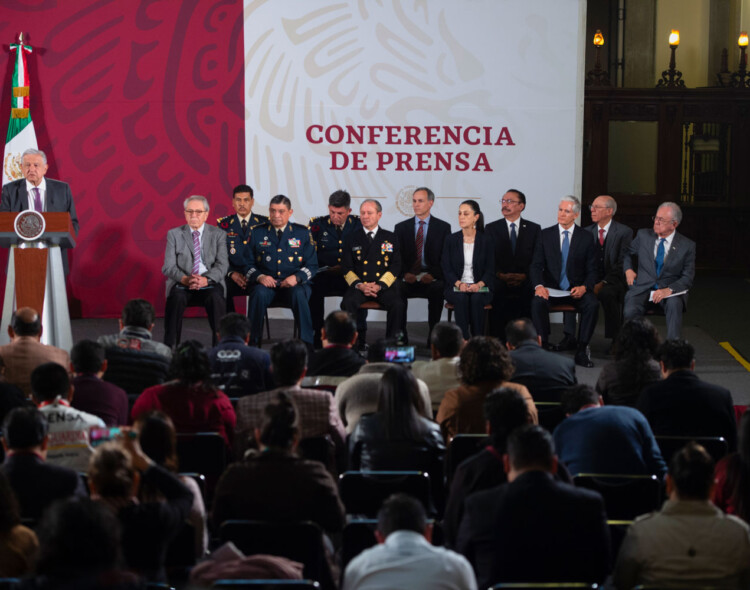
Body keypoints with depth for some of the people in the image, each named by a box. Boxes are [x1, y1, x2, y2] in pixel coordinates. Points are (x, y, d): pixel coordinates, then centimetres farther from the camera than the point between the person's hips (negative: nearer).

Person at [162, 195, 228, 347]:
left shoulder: (218, 234, 11)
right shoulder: (174, 234, 11)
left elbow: (222, 265, 0)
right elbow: (168, 267, 2)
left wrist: (206, 279, -19)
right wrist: (185, 279, -19)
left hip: (210, 283, 0)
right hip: (182, 284, 0)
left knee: (215, 298, -34)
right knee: (176, 297, -34)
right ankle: (169, 348, -28)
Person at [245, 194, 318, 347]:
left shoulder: (302, 233, 10)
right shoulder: (257, 233, 11)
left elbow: (312, 265, 7)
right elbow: (248, 264, 9)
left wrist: (297, 277, -14)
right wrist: (260, 277, -13)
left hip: (294, 284, 0)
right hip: (266, 283, 1)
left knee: (299, 294, -35)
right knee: (259, 294, -34)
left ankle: (307, 344, -29)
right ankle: (253, 343, -24)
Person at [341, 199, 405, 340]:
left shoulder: (391, 238, 15)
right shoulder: (352, 239, 16)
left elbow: (396, 266, 7)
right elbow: (346, 268, 10)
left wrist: (379, 285, -9)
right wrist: (359, 285, -10)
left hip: (384, 286, 0)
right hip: (359, 286, 0)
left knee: (398, 305, -31)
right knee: (347, 303, -31)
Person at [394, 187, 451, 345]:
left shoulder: (443, 227, 9)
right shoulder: (401, 227, 14)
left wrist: (433, 274, -16)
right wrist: (404, 273, -14)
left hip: (432, 279, -1)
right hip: (408, 278, 1)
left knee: (438, 290, -35)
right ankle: (400, 338, -23)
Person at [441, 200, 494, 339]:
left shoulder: (485, 241, 3)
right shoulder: (451, 240, 6)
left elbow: (490, 270, 1)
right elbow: (446, 269, 1)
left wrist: (479, 285, -19)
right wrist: (459, 284, -17)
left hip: (480, 287, -1)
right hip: (456, 288, 1)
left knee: (476, 299, -34)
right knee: (461, 298, -33)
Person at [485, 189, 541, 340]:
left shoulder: (534, 229, 13)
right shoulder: (491, 228, 14)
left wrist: (525, 275, -10)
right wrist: (500, 275, -10)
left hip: (525, 284, 0)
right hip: (499, 284, 0)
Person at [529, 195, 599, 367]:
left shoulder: (586, 237, 5)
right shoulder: (546, 234, 6)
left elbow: (592, 270, 4)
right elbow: (536, 265, 1)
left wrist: (584, 287, -17)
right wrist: (539, 286, -19)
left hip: (576, 289, 0)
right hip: (551, 288, 0)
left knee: (593, 304, -30)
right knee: (538, 302, -32)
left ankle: (581, 350, -21)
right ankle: (544, 346, -22)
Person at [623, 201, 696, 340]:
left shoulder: (687, 245, 3)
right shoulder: (643, 236, 10)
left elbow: (688, 278, 1)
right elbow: (627, 253, 28)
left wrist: (669, 290, -17)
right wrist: (628, 269, 7)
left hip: (670, 291, -1)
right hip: (642, 288, 1)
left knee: (674, 305, -38)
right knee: (630, 312, -32)